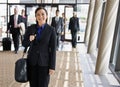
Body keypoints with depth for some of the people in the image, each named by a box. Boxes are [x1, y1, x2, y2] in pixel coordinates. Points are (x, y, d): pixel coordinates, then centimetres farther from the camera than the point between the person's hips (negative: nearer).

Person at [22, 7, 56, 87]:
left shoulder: (51, 30, -8)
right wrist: (29, 39, -18)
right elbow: (24, 43, 6)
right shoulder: (30, 28, 0)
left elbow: (53, 49, -7)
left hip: (44, 62, -2)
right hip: (32, 61, 3)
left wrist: (52, 66, -10)